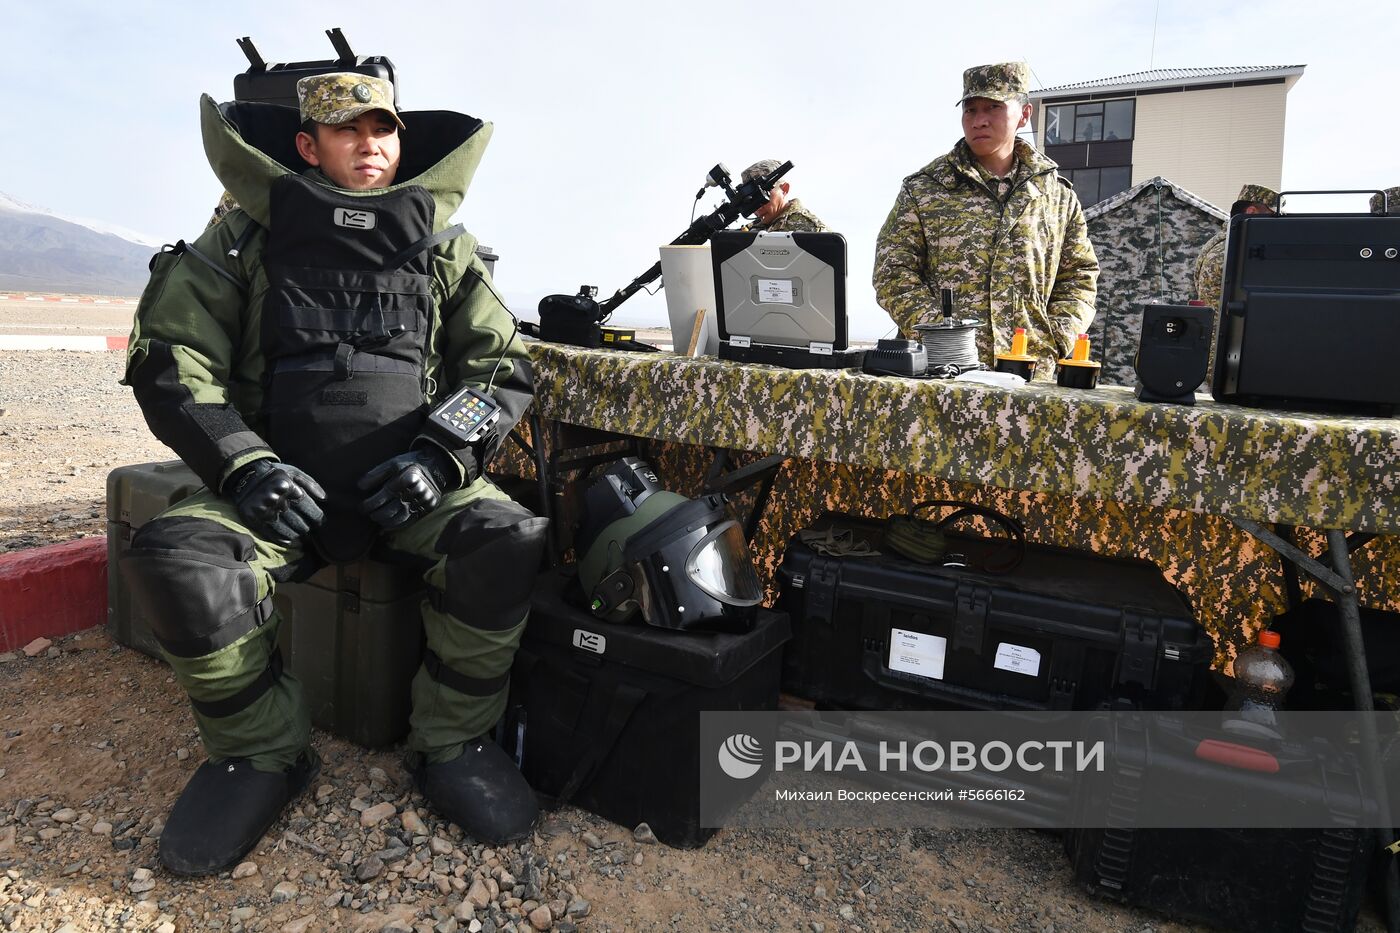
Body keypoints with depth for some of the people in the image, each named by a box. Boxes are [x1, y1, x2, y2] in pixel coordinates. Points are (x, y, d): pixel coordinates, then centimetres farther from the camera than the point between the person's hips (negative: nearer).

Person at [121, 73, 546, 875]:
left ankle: (452, 744, -6)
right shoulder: (244, 240, 7)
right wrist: (242, 463, -14)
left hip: (412, 487, 0)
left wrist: (442, 454, -10)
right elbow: (170, 364, 3)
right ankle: (263, 754, -2)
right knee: (175, 561, -28)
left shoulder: (445, 250, 10)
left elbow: (505, 366, 7)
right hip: (282, 483, 0)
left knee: (507, 540, -29)